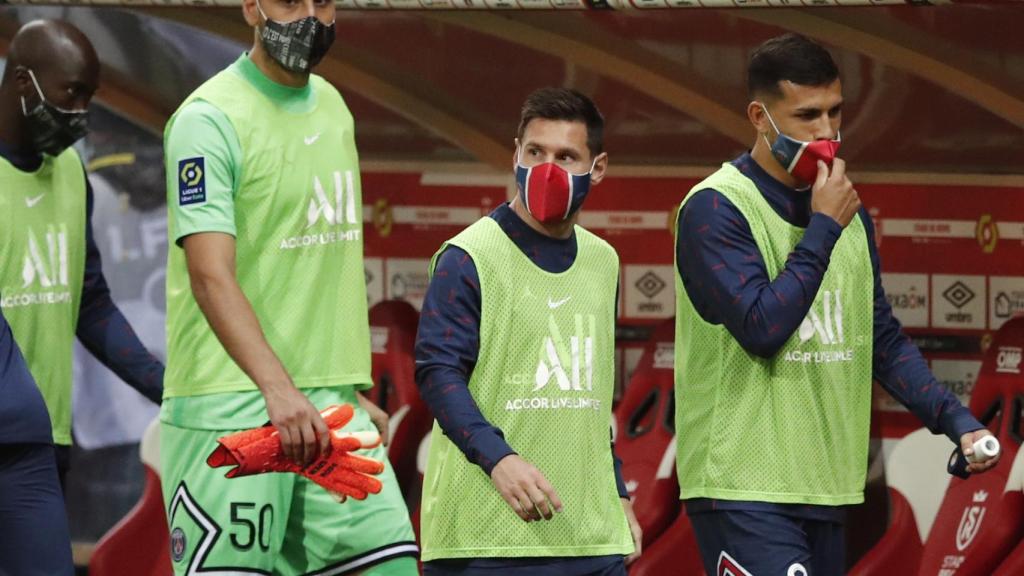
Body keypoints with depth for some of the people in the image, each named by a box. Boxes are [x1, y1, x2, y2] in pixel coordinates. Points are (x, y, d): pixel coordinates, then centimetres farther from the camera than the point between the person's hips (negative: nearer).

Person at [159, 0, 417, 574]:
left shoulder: (333, 107, 15)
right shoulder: (210, 118, -10)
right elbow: (211, 276, -22)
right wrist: (279, 388, -34)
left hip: (330, 408, 7)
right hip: (230, 410, -7)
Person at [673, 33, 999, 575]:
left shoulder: (848, 214, 14)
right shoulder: (715, 209, -9)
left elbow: (883, 341, 18)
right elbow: (762, 328, -19)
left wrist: (955, 420, 5)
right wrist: (824, 228, -13)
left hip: (824, 490, 7)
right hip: (745, 492, -7)